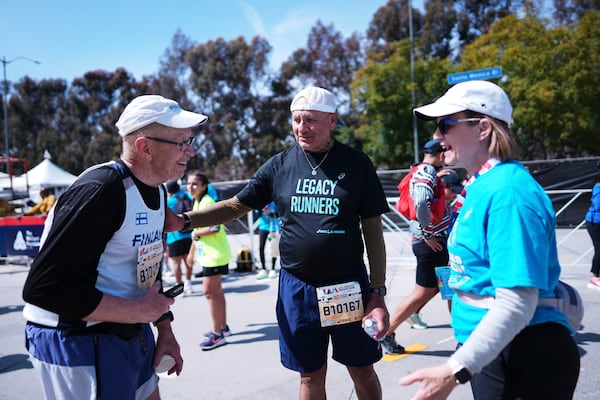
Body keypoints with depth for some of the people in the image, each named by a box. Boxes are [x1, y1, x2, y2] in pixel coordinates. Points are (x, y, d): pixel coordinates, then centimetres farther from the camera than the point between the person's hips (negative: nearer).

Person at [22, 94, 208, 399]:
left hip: (132, 333, 9)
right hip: (77, 342, -8)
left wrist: (164, 329, 7)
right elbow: (43, 287, -28)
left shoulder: (157, 191, 4)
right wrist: (138, 311, -23)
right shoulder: (100, 191, -25)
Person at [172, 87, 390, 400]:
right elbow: (236, 206, 5)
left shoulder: (356, 164, -5)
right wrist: (184, 220, -9)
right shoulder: (280, 165, 0)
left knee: (362, 371, 15)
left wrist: (378, 294, -6)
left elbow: (373, 231, -3)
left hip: (349, 287, -1)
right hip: (297, 288, 1)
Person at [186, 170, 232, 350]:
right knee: (216, 291, 16)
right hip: (208, 255, 10)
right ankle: (223, 327, 28)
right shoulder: (197, 202, 12)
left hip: (215, 255, -10)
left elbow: (215, 228, -28)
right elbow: (197, 229, 20)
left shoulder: (207, 202, -17)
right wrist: (192, 252, 23)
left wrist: (197, 234, -14)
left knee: (209, 292, -7)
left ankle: (217, 334, 1)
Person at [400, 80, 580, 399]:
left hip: (523, 358, -9)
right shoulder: (482, 186, 7)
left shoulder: (508, 192, -22)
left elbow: (516, 303, -27)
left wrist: (453, 372, -29)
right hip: (489, 352, 9)